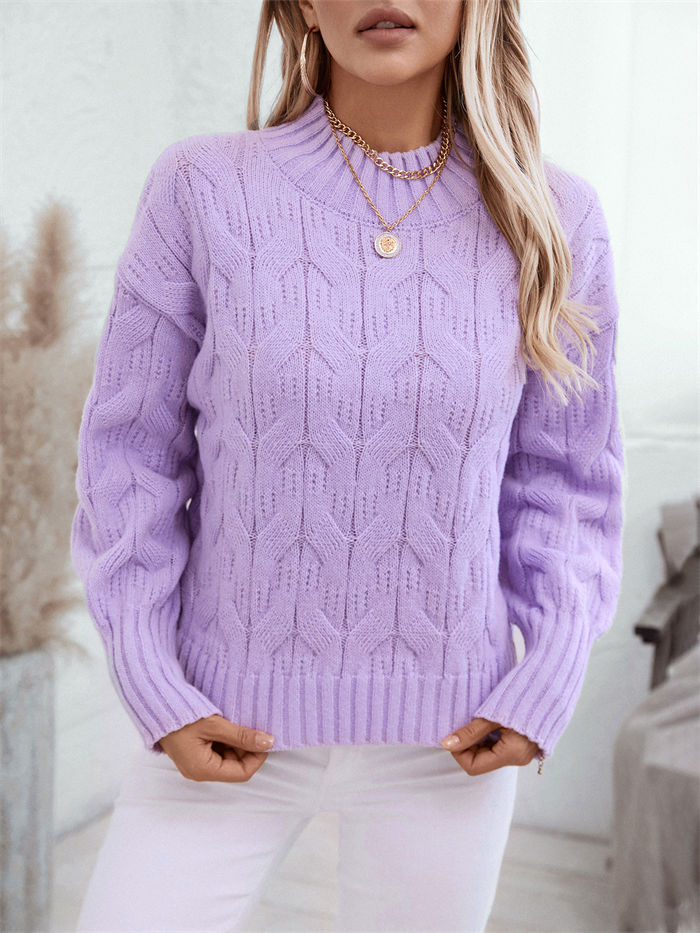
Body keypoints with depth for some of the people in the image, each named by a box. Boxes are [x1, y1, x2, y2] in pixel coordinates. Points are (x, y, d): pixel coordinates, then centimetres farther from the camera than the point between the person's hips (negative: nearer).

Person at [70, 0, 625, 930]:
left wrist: (548, 686, -6)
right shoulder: (203, 189, -8)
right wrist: (153, 690, -7)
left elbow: (563, 475, 4)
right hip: (232, 728, 0)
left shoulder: (551, 220, -4)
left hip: (447, 735, 1)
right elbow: (133, 451, -3)